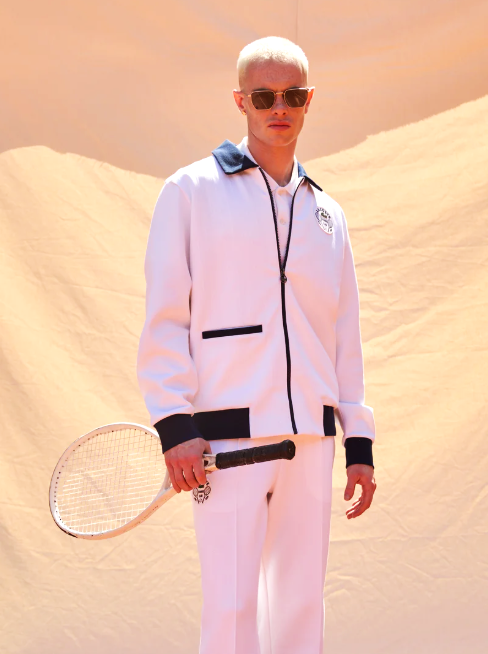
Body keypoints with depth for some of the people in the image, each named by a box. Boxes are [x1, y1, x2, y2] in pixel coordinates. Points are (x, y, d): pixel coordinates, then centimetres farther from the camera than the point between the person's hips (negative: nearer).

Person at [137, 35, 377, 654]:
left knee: (301, 599, 6)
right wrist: (174, 425, -11)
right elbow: (164, 317, -2)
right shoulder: (191, 191, 2)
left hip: (311, 437, 5)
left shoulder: (326, 214, 16)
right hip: (229, 435, -4)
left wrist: (358, 442, 14)